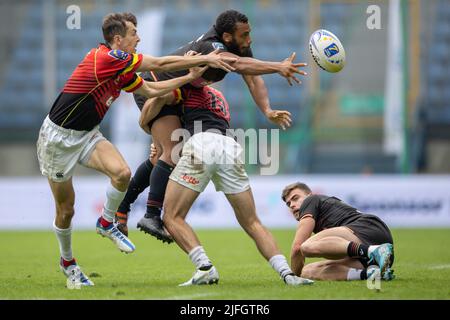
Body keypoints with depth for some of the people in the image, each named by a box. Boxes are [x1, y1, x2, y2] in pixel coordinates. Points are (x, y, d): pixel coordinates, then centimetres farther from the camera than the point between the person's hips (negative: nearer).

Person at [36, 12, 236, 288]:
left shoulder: (122, 72, 4)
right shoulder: (106, 57, -23)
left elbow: (151, 90, 16)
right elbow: (161, 64, -21)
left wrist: (190, 77, 7)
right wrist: (206, 58, -16)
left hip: (87, 135, 7)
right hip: (57, 137, -7)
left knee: (122, 172, -20)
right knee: (65, 210, 2)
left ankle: (106, 223, 5)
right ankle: (67, 261, 27)